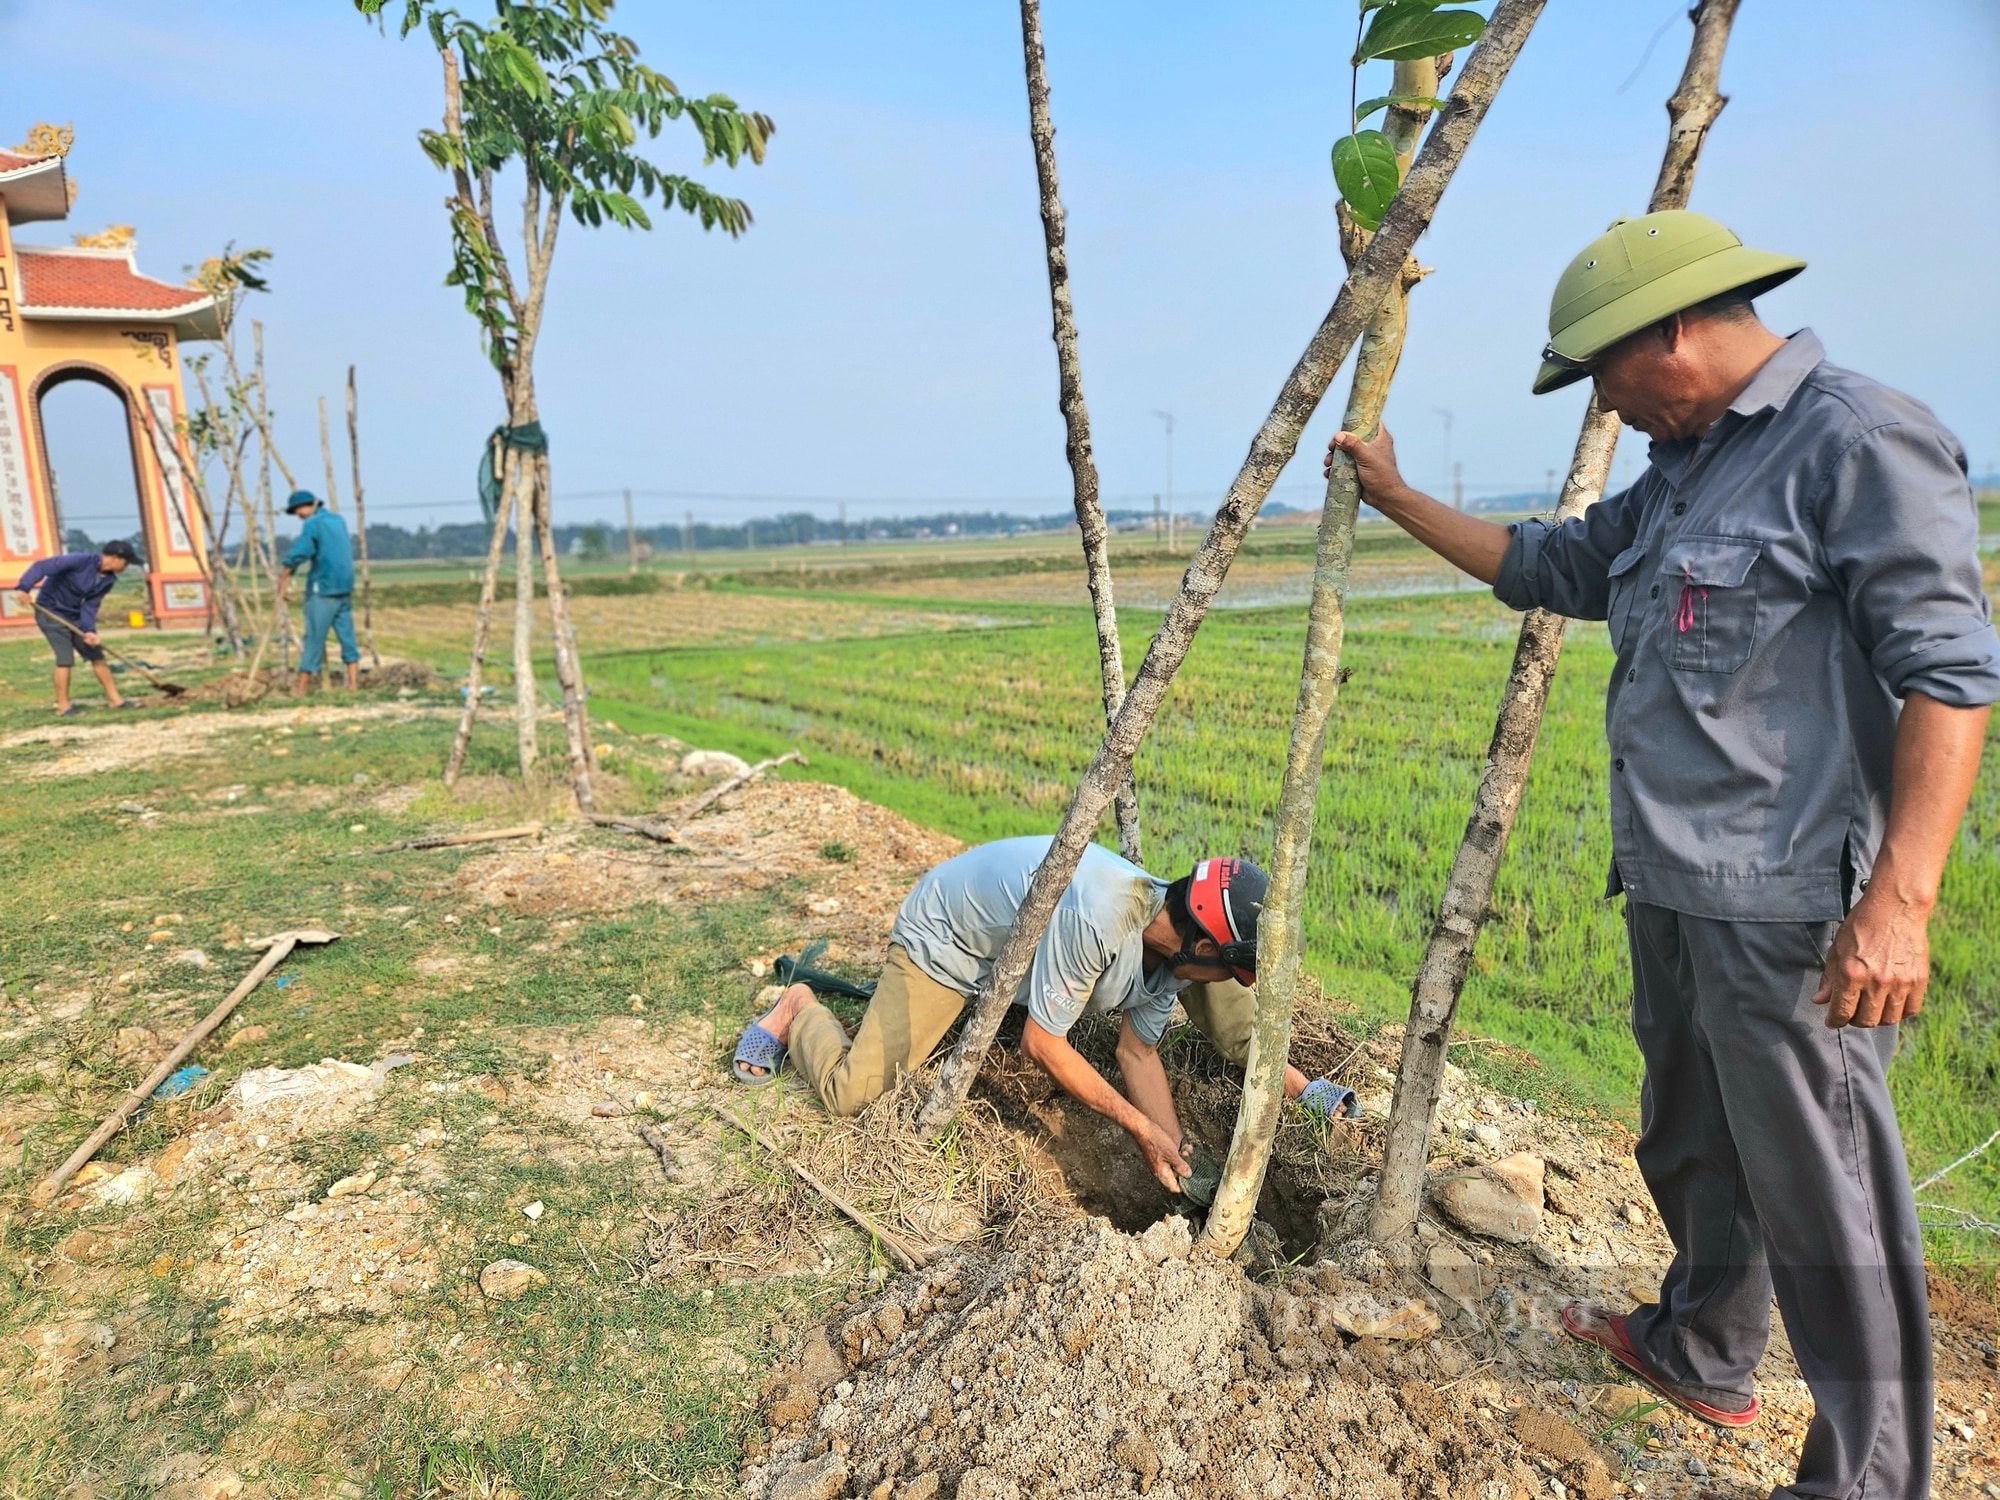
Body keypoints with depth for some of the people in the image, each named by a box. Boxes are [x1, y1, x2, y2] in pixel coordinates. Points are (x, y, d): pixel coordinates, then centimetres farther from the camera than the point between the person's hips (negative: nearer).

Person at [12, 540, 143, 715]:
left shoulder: (108, 580, -1)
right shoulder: (81, 561, -23)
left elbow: (90, 605, -3)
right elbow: (42, 565, -25)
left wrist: (89, 630, -17)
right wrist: (24, 588, -34)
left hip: (75, 616, 8)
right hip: (51, 613, -8)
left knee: (97, 655, 7)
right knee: (65, 659, -12)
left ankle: (115, 699, 15)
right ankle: (63, 706, -3)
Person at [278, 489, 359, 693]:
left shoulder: (313, 523, -9)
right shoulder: (338, 520, 13)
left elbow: (298, 553, -18)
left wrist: (283, 579, -13)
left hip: (322, 588, -7)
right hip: (345, 587, 7)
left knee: (314, 637, -3)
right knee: (347, 633, 8)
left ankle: (302, 686, 2)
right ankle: (353, 681, 7)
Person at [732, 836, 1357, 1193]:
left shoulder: (1175, 940, -18)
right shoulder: (1099, 917, -42)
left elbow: (1138, 1052, -7)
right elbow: (1042, 1043, -31)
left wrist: (1177, 1153, -17)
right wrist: (1141, 1128, -26)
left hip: (1016, 942, 7)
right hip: (942, 930, -7)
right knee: (850, 1090, -11)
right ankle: (798, 1009, 16)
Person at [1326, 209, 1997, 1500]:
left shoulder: (1861, 445, -13)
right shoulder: (1681, 479, 14)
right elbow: (1547, 566, 25)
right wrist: (1397, 497, 26)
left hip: (1792, 909, -9)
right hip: (1677, 892, 10)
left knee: (1822, 1194, 2)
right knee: (1692, 1147, 24)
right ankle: (1702, 1355, 45)